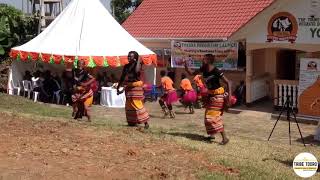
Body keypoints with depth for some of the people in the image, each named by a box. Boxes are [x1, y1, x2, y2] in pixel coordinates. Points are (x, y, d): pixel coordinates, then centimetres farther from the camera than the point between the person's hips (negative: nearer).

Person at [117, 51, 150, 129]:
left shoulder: (138, 64, -6)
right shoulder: (126, 66, 10)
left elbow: (137, 71, -29)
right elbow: (122, 77, 16)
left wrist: (138, 61, -17)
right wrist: (118, 87, 16)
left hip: (136, 86, -7)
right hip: (129, 86, 7)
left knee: (137, 104, -12)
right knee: (129, 105, 10)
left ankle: (146, 122, -8)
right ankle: (132, 122, 22)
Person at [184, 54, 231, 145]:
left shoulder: (216, 71, -22)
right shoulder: (203, 69, -2)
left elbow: (228, 82, -19)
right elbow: (192, 73, 9)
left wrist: (229, 95, -26)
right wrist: (186, 68, -9)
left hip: (218, 95, -8)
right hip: (210, 94, 8)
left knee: (214, 116, -11)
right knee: (209, 115, 15)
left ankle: (225, 138, -6)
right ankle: (212, 134, 30)